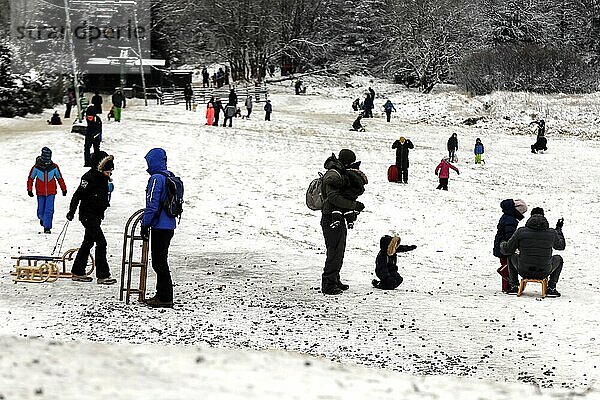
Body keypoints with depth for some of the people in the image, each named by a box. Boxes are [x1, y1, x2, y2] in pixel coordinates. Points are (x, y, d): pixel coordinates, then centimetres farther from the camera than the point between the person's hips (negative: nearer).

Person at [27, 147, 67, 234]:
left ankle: (47, 227, -3)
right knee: (41, 211, 9)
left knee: (49, 210, -10)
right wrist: (29, 190, 2)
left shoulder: (54, 167, -6)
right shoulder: (36, 167, -8)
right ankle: (42, 218, 42)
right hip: (40, 193, 0)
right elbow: (30, 178, 3)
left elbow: (60, 178, 6)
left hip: (51, 192, 0)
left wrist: (64, 189, 11)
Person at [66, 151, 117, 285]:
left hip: (97, 215, 10)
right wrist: (72, 211, -22)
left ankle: (77, 273, 24)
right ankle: (103, 276, -10)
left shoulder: (103, 177, 9)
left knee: (88, 242, 15)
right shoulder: (90, 177, -19)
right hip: (88, 215, -10)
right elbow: (78, 194, -19)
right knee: (101, 243, -12)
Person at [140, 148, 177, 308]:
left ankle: (165, 298, -4)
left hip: (160, 227, -9)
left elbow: (152, 205, -19)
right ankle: (162, 294, 23)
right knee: (160, 261, 17)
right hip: (170, 225, 9)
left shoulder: (156, 179, -15)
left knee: (159, 263, -5)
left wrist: (145, 225, -11)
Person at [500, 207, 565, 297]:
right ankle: (551, 288, 19)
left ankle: (513, 286, 28)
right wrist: (558, 229, 31)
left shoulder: (521, 231, -10)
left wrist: (502, 244, 24)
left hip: (524, 272, 0)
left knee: (511, 256, 29)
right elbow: (561, 246, 15)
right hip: (544, 273, 0)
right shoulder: (552, 233, -7)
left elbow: (507, 250, -1)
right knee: (558, 259, 29)